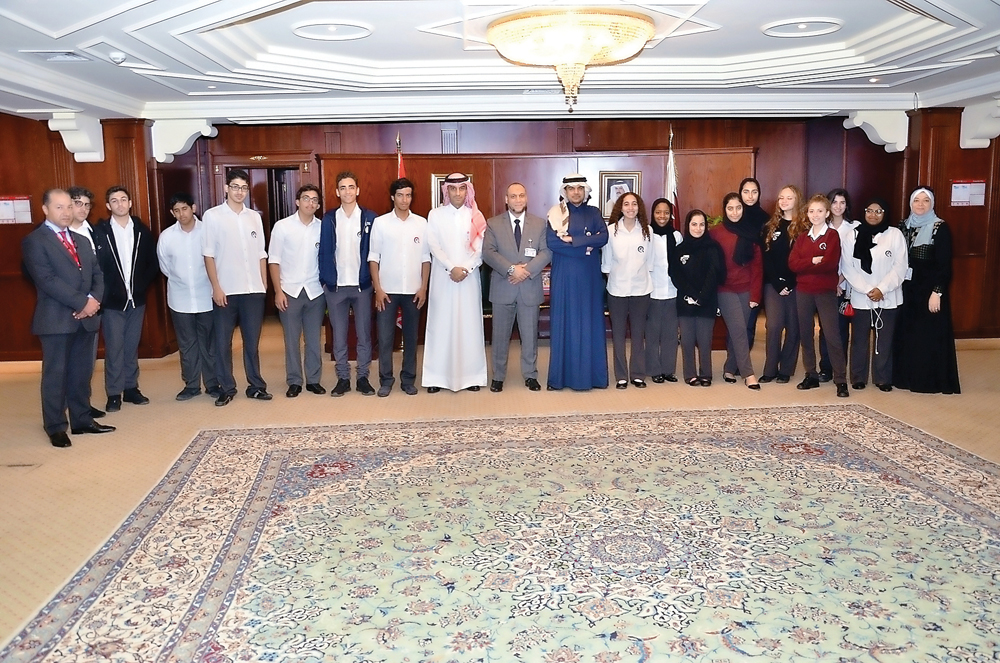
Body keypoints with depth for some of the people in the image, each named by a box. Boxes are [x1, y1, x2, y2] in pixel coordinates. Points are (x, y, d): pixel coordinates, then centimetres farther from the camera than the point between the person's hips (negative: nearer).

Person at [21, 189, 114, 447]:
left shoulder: (81, 240, 18)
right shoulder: (34, 240, -5)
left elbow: (97, 273, 11)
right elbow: (47, 280, -15)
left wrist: (94, 299, -8)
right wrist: (82, 302, -17)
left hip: (85, 317, 6)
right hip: (56, 319, -6)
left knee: (82, 372, 11)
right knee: (55, 374, 2)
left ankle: (82, 421, 21)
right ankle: (56, 428, 12)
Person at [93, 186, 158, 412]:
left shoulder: (142, 230, 4)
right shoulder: (99, 232, -6)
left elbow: (153, 263, 8)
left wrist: (143, 285, -1)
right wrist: (103, 294, -12)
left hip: (136, 300, 3)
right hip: (112, 301, -3)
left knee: (132, 347, 12)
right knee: (114, 349, 1)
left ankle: (131, 388, 22)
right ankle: (114, 394, 9)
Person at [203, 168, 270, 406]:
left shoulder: (254, 217, 10)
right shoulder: (212, 216, -1)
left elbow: (261, 254, 12)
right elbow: (208, 254, -3)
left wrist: (264, 286, 7)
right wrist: (216, 287, -8)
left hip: (253, 290, 3)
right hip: (225, 291, -2)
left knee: (252, 341, 8)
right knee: (223, 342, 4)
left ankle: (256, 386, 17)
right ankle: (227, 389, 14)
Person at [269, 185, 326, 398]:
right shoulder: (282, 226, -3)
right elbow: (274, 260, -2)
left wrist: (328, 287, -1)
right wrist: (278, 291, -6)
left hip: (315, 292, 1)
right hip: (290, 291, -1)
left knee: (314, 340, 7)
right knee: (292, 340, 6)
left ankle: (314, 380, 19)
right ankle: (294, 382, 16)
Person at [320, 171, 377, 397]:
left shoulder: (369, 217, 1)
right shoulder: (329, 219, 4)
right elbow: (324, 251, 3)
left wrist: (373, 280, -4)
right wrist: (325, 281, -2)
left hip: (362, 285, -1)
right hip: (336, 286, 1)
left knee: (364, 334, 5)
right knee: (339, 335, 7)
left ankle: (363, 377, 15)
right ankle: (343, 378, 16)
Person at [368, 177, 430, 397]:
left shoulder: (421, 223, 4)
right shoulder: (380, 223, 0)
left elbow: (425, 258, 5)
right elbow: (373, 257, 0)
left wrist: (423, 287, -1)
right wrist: (378, 288, -6)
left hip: (413, 290, 1)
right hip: (387, 290, -1)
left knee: (411, 337, 8)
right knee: (385, 337, 1)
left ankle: (408, 379, 18)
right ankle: (386, 380, 12)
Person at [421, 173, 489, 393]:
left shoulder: (476, 216, 7)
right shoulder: (435, 215, 5)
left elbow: (480, 248, 1)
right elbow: (434, 246, -2)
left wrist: (465, 269, -12)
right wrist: (452, 268, -12)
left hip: (469, 278, 1)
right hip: (443, 278, -1)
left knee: (469, 325, 2)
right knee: (441, 325, 0)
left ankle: (471, 375, 8)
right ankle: (437, 377, 5)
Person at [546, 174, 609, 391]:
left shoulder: (594, 213, 9)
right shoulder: (555, 213, 3)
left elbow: (603, 237, -7)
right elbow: (551, 242, -12)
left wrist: (572, 239, -14)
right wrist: (586, 246, -12)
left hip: (589, 276, 2)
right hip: (564, 276, -2)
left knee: (590, 322, 3)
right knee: (564, 323, 0)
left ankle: (592, 374, 9)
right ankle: (560, 375, 6)